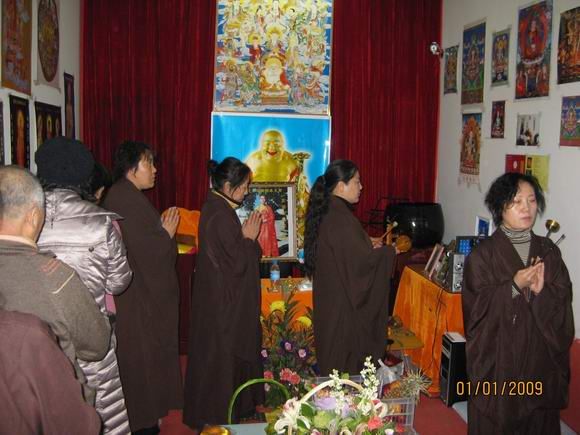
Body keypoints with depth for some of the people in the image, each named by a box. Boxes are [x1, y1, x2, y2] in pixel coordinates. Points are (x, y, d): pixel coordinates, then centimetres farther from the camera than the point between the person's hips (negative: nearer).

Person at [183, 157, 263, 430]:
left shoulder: (215, 208, 7)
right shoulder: (221, 216, -24)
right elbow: (238, 262, -22)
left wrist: (245, 235, 2)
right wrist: (249, 238, -9)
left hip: (218, 296, 10)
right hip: (224, 299, -10)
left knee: (218, 353, 20)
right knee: (222, 355, 4)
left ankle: (210, 409, 34)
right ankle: (217, 414, 19)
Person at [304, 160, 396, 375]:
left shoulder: (326, 211, 6)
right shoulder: (340, 218, -24)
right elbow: (362, 261, -25)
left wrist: (367, 243, 7)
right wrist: (388, 251, -9)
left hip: (330, 295, 10)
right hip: (343, 301, -10)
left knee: (333, 353, 20)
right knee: (344, 357, 4)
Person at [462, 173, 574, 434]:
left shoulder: (548, 251, 5)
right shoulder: (483, 254, -6)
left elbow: (563, 302, 1)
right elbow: (476, 307, -11)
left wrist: (541, 291, -19)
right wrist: (513, 287, -22)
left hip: (540, 359, 3)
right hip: (497, 360, -3)